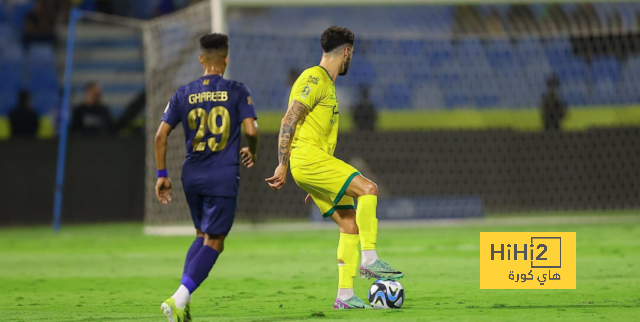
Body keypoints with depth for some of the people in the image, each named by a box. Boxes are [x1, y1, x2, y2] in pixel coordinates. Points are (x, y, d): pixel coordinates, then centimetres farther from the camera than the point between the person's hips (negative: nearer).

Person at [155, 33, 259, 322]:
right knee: (214, 242, -1)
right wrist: (252, 152, 12)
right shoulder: (237, 91, -3)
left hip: (192, 176, 4)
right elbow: (251, 130, -11)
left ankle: (183, 295, 7)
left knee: (202, 235, 22)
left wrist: (162, 175, 11)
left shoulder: (184, 94, 5)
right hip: (223, 176, -4)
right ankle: (179, 299, -16)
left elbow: (161, 136, 3)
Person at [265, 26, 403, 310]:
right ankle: (369, 260, -18)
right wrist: (282, 166, -20)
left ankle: (345, 295, 3)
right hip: (307, 158, -10)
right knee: (368, 189, -20)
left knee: (350, 223, 3)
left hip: (318, 163, 10)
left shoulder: (327, 83, 23)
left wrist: (316, 183, 28)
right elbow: (289, 121, -16)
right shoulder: (314, 79, -8)